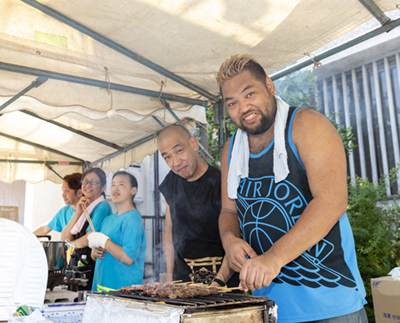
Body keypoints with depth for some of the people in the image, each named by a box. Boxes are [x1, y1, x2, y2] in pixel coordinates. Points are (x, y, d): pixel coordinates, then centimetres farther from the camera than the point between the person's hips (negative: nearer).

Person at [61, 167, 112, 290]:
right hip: (75, 265, 7)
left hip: (90, 268, -7)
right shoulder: (82, 207, 15)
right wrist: (78, 213, -3)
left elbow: (89, 239, -16)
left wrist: (72, 243, 5)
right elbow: (64, 237, 7)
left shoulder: (102, 207, -9)